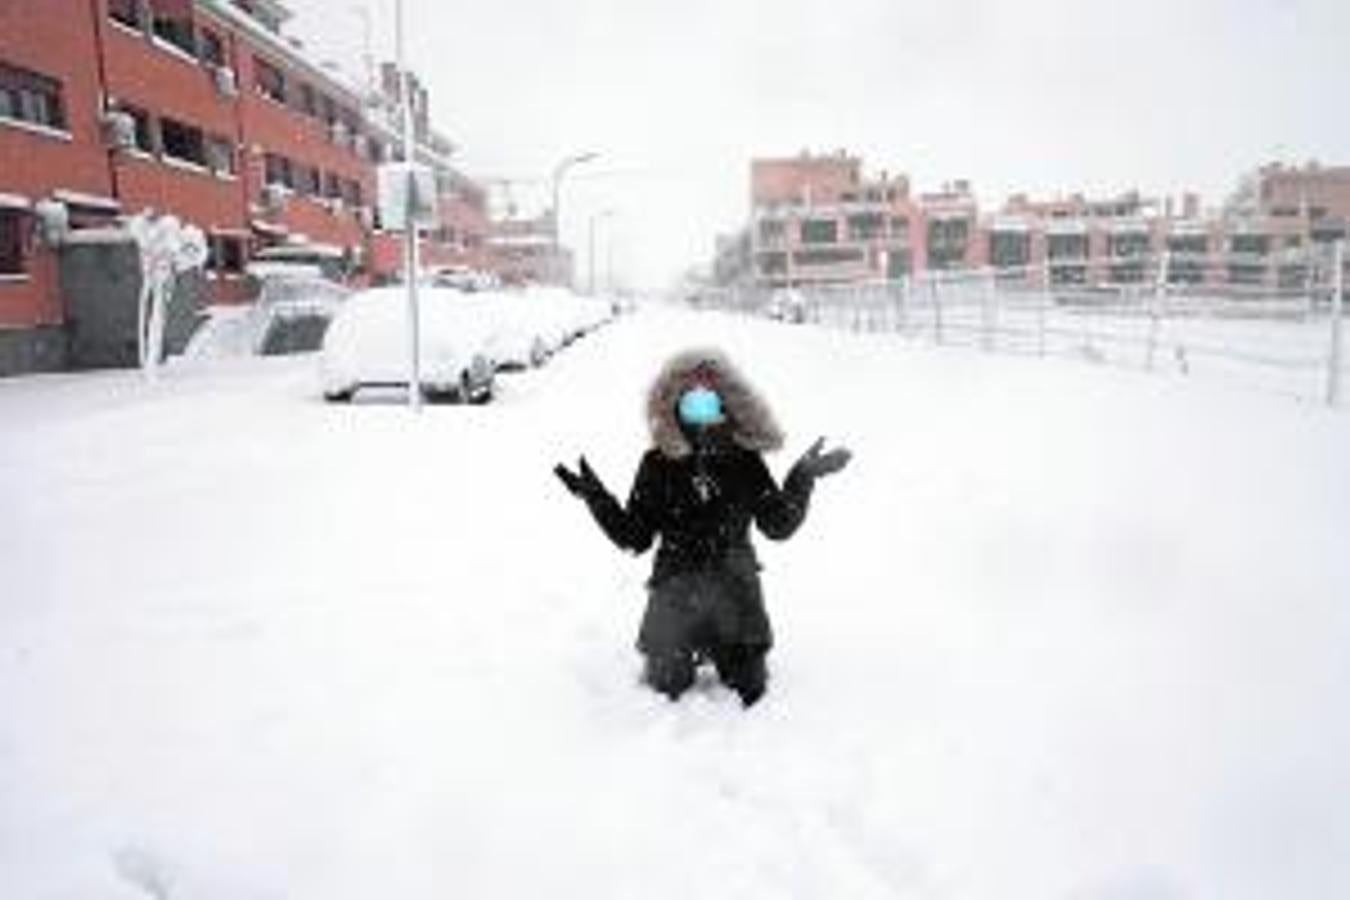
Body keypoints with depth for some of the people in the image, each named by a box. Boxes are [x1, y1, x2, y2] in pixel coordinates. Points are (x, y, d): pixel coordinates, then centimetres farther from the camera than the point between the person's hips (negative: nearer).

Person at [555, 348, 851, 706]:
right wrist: (596, 496, -12)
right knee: (666, 692, 8)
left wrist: (802, 479, -11)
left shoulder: (745, 461, -3)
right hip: (674, 596, 0)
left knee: (749, 694, 9)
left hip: (736, 596, 1)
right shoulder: (658, 464, -3)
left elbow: (778, 526, 0)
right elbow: (634, 538, -2)